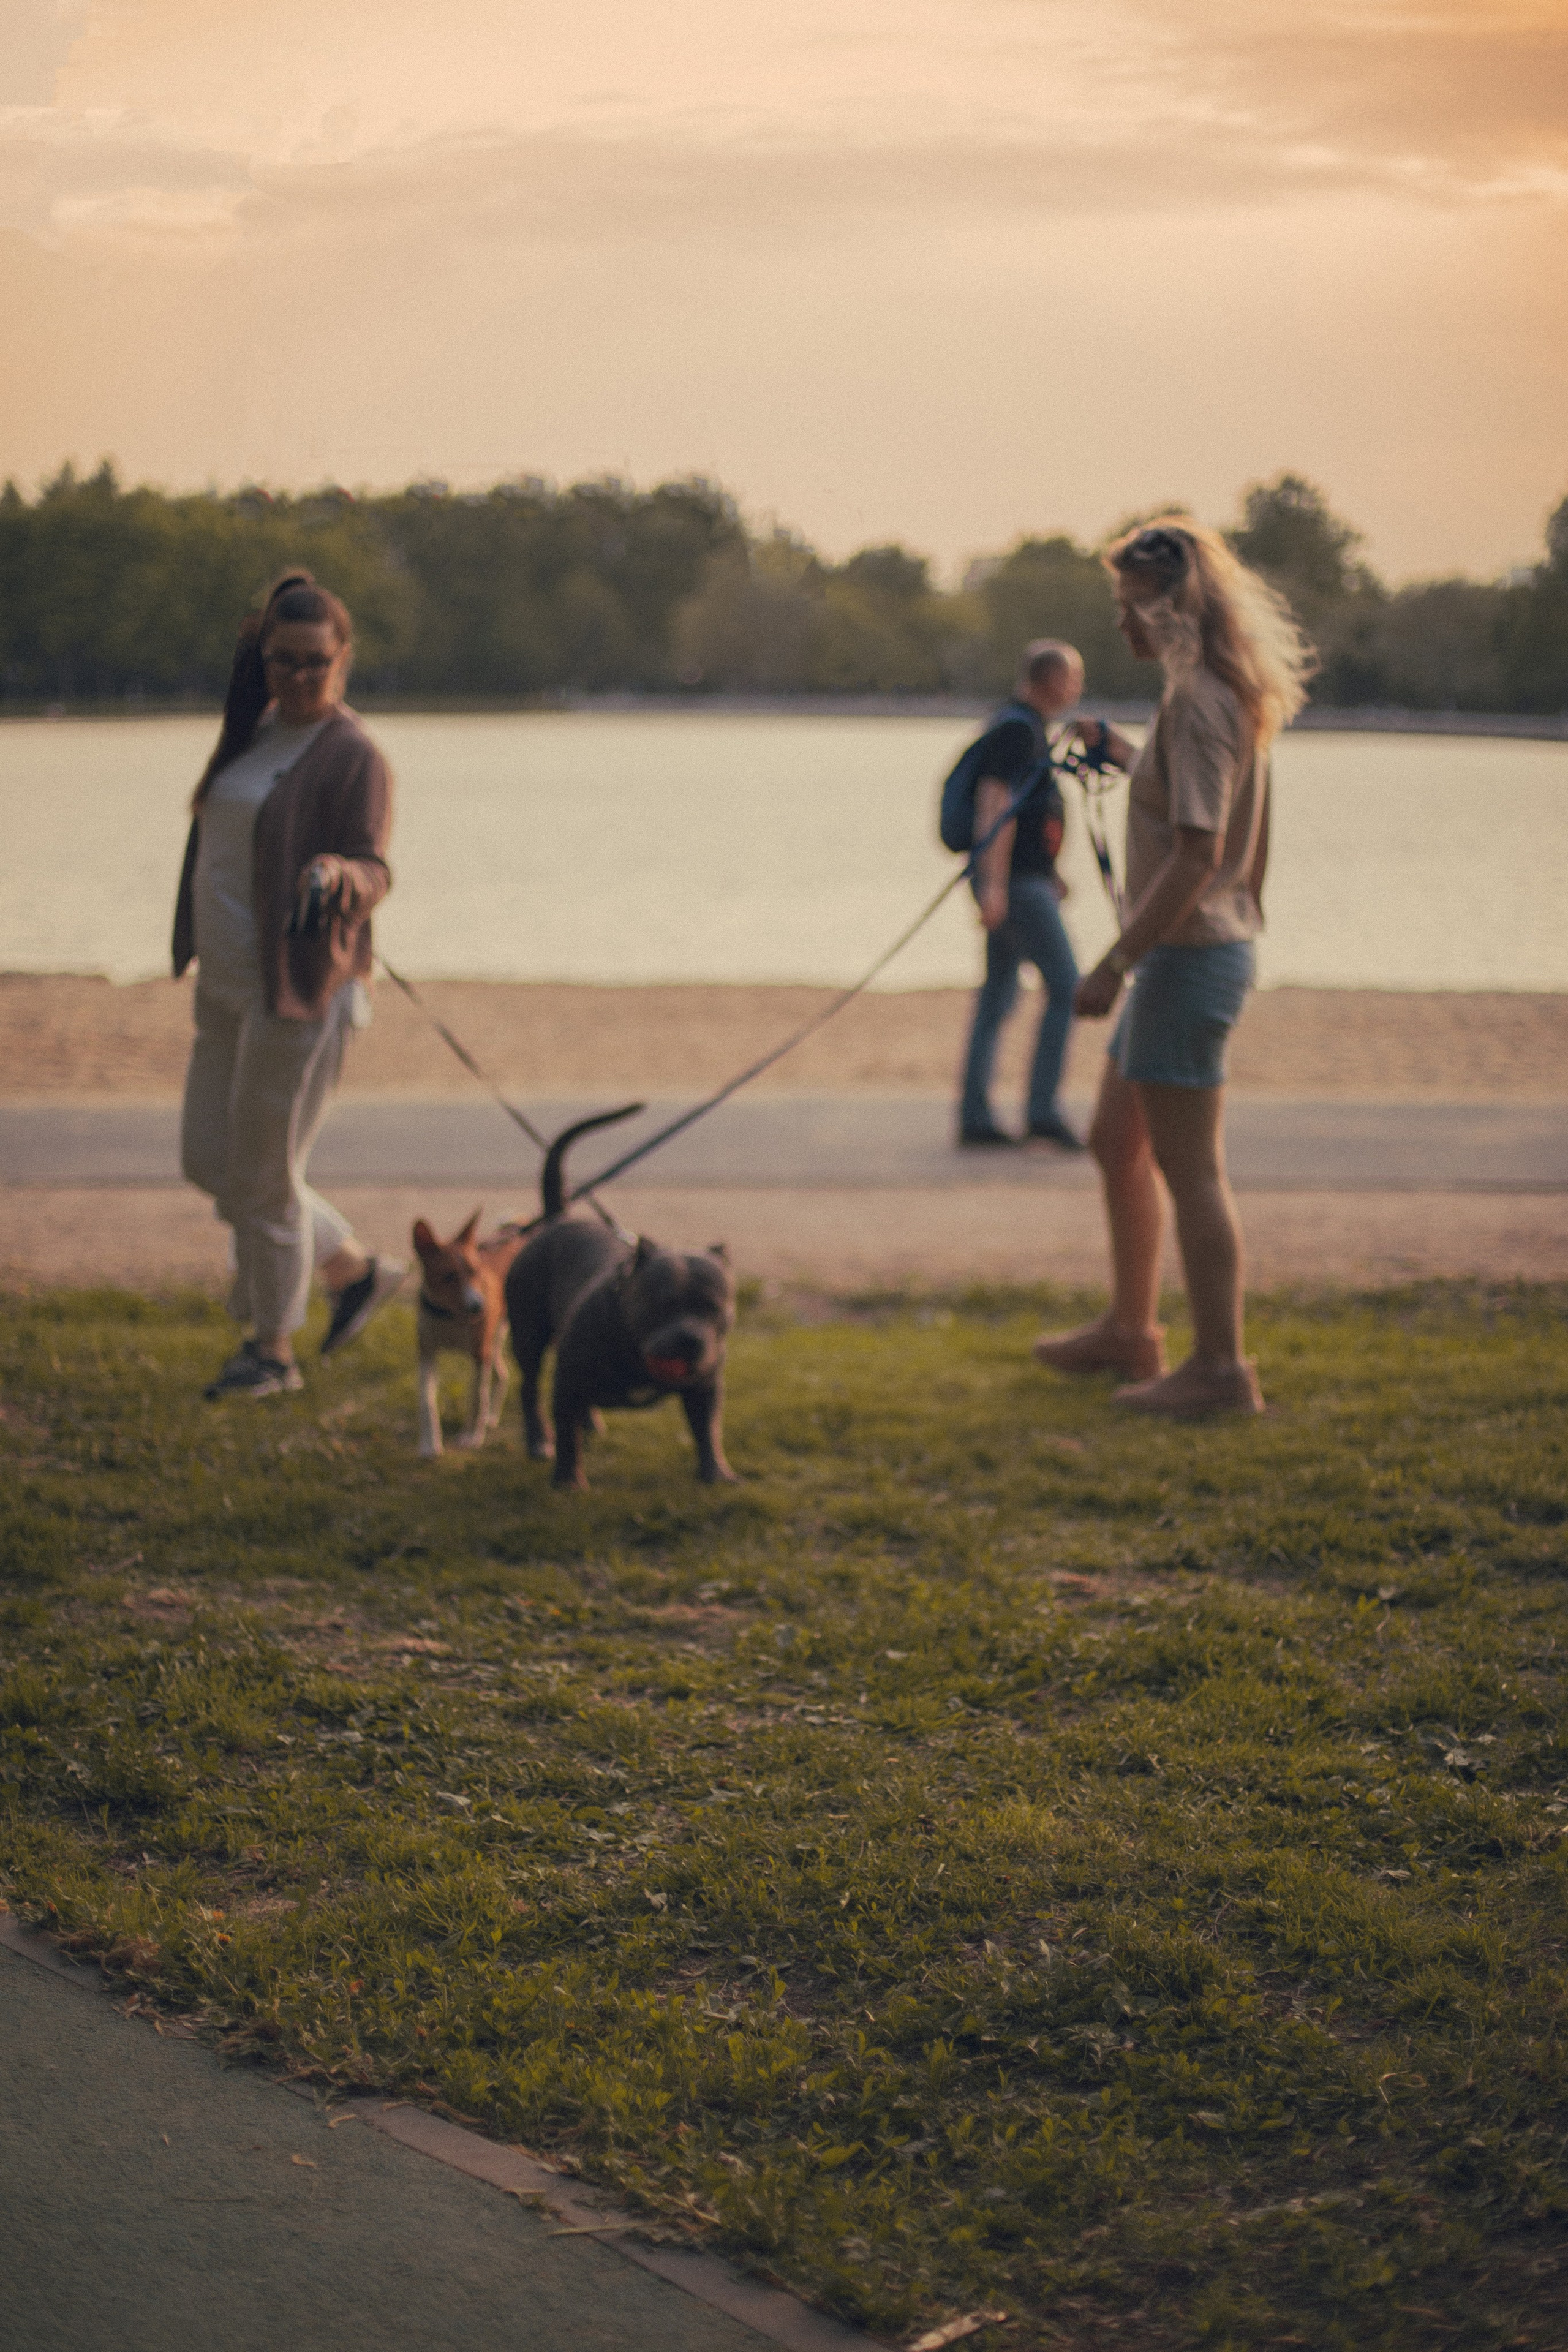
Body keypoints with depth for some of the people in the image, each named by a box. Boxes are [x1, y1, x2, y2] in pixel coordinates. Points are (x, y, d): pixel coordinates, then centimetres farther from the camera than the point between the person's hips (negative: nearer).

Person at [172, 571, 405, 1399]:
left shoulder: (352, 757, -14)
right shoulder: (254, 731, 10)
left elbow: (373, 872, -19)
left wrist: (343, 874, -41)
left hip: (295, 990, -9)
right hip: (225, 985, 9)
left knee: (263, 1173, -1)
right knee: (208, 1159, 13)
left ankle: (272, 1351, 15)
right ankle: (355, 1270, 28)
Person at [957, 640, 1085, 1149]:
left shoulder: (1024, 728, 18)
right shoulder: (1017, 730, -13)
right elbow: (994, 805, -21)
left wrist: (1049, 876, 31)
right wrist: (993, 883, -27)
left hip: (1024, 879, 10)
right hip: (1017, 882, -10)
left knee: (998, 996, 8)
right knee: (1066, 987, -9)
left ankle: (974, 1117, 8)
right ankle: (1042, 1110, -10)